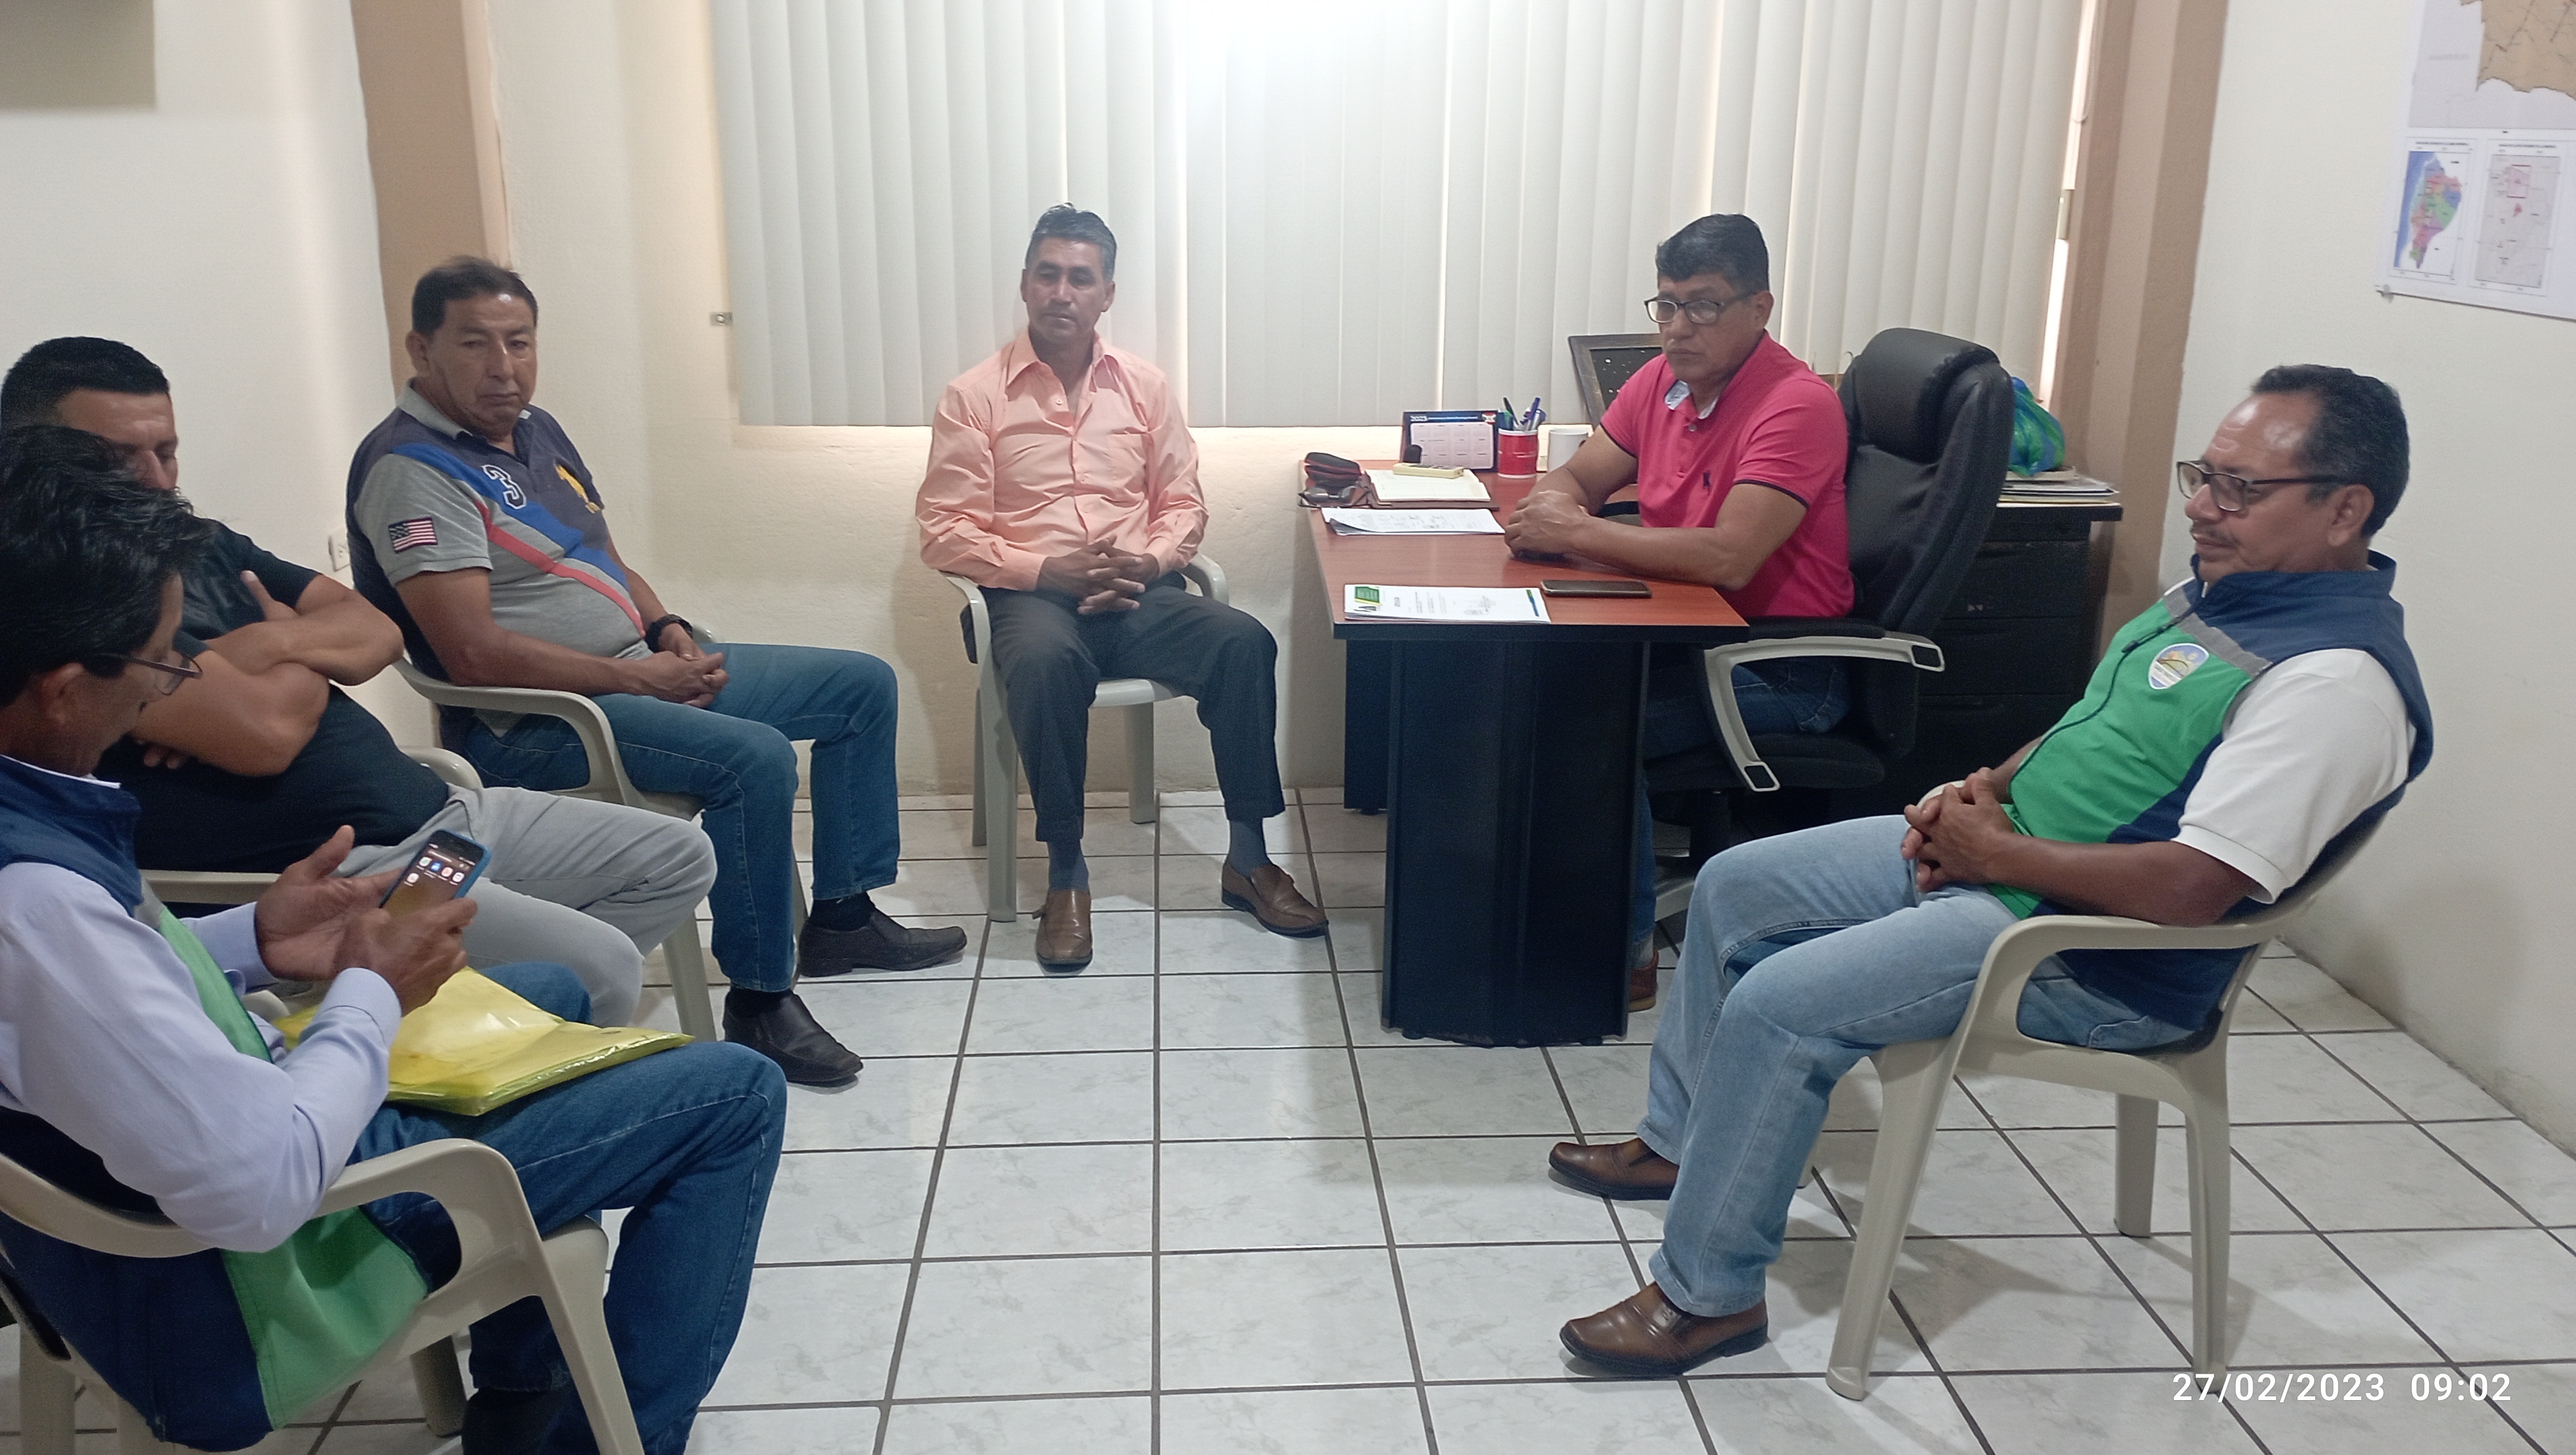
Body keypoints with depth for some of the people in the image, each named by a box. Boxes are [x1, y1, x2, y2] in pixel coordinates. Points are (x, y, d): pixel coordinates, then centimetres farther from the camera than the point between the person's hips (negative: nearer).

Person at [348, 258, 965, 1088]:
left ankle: (841, 916, 17)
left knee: (863, 685, 9)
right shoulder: (410, 469, -16)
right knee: (755, 757, -34)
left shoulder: (534, 429, 13)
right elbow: (475, 655, -25)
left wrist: (669, 632, 2)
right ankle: (758, 1003, -19)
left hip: (643, 672, 10)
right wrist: (635, 676, -19)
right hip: (533, 722, -10)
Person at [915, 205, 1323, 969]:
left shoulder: (1144, 385, 10)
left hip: (1139, 593, 3)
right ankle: (1065, 874, -23)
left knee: (1244, 641, -26)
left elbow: (1183, 504, 13)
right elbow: (945, 533, -3)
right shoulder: (974, 396, 1)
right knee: (1046, 662, -39)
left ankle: (1246, 858, -15)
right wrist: (1051, 571, -16)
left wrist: (1150, 562, -10)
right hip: (1034, 596, -3)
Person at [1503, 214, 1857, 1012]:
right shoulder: (1663, 379, 6)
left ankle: (1625, 951, -9)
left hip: (1781, 669, -8)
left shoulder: (1797, 406, -19)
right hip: (1689, 636, 8)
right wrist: (1554, 510, -14)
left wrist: (1578, 534, -25)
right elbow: (1572, 479, 11)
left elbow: (1728, 558, -30)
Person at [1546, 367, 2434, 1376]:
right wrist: (1985, 786, 2)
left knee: (1777, 1007, -21)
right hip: (1984, 853, 10)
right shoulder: (2221, 586, 8)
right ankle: (1680, 1141, 30)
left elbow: (2193, 886, -30)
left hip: (2100, 959, -10)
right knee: (1734, 887, 12)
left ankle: (1709, 1294, -3)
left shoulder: (2337, 678, -23)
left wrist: (1994, 848, -19)